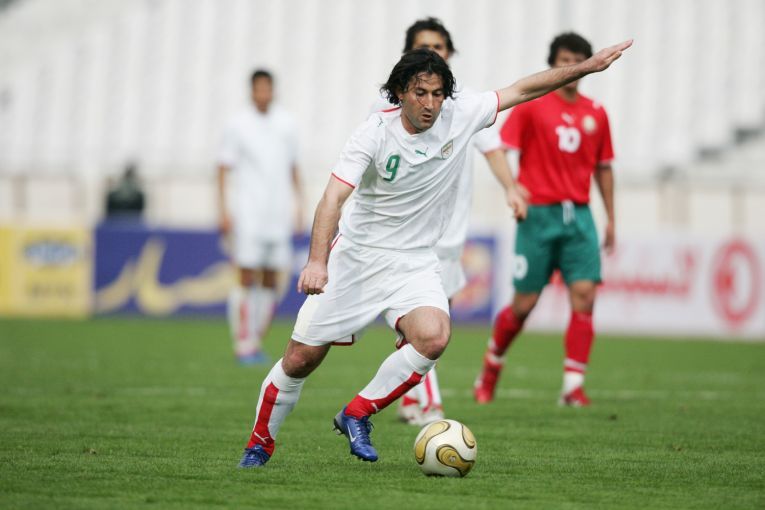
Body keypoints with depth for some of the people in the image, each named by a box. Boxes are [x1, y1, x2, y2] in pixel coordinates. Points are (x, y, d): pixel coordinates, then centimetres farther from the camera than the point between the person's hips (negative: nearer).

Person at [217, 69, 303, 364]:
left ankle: (257, 342, 13)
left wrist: (298, 205, 13)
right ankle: (243, 344, -6)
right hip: (247, 215, -4)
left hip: (278, 215, 4)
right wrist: (224, 210, -7)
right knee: (247, 279, -9)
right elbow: (223, 169, 0)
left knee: (270, 282, 4)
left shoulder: (286, 125, 11)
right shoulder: (238, 126, -1)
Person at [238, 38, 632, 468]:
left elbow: (524, 90, 1)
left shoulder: (459, 118, -7)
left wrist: (587, 67, -2)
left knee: (434, 337, -28)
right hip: (356, 255, -2)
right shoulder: (376, 134, -17)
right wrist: (317, 261, -39)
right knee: (302, 358, -1)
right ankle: (260, 444, 23)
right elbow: (334, 197, -25)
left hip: (414, 262, 2)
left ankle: (357, 415, -9)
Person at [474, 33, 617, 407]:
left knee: (584, 294, -11)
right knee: (524, 303, 0)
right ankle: (492, 365, 26)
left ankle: (573, 386, -9)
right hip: (539, 212, -3)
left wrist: (611, 221, 15)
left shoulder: (596, 114, 10)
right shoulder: (531, 105, -2)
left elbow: (603, 169, 18)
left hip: (578, 215, 3)